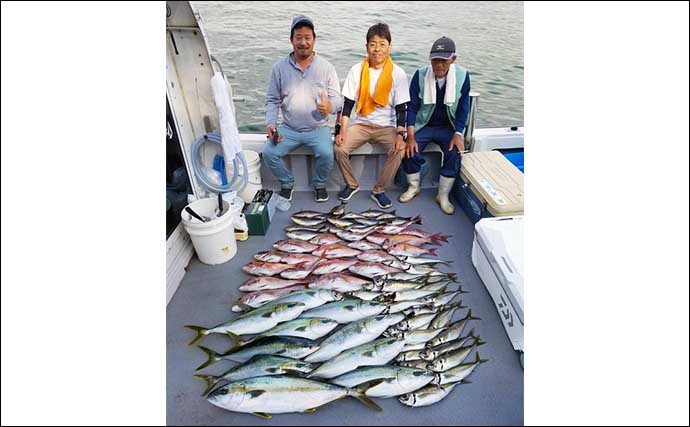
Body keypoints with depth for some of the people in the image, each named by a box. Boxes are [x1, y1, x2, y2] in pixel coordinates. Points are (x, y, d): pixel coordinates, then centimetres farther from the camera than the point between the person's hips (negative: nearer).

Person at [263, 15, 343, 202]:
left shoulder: (326, 67, -1)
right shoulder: (279, 67, 2)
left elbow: (337, 99, 0)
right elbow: (272, 100, 5)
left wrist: (330, 106, -25)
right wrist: (271, 124, -12)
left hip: (318, 128, -1)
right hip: (288, 129, 2)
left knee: (326, 154, -29)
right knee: (268, 152, -20)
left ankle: (320, 185, 4)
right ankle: (287, 183, 9)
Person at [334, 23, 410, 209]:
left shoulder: (398, 74, -5)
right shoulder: (357, 70, -2)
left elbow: (401, 108, -6)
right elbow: (348, 103, -2)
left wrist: (400, 135, -20)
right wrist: (343, 130, -14)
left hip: (386, 126, -1)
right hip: (361, 123, 1)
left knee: (399, 150, -29)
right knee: (339, 148, -23)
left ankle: (379, 190, -7)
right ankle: (351, 185, 4)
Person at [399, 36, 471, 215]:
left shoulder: (462, 76, -9)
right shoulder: (420, 75, -11)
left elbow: (463, 108, -4)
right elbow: (412, 107, -10)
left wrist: (458, 134, -16)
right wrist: (410, 137, -19)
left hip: (448, 127, 0)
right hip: (423, 125, 0)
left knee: (455, 154, -24)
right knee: (410, 151, -23)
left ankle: (443, 196, -4)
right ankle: (413, 187, 5)